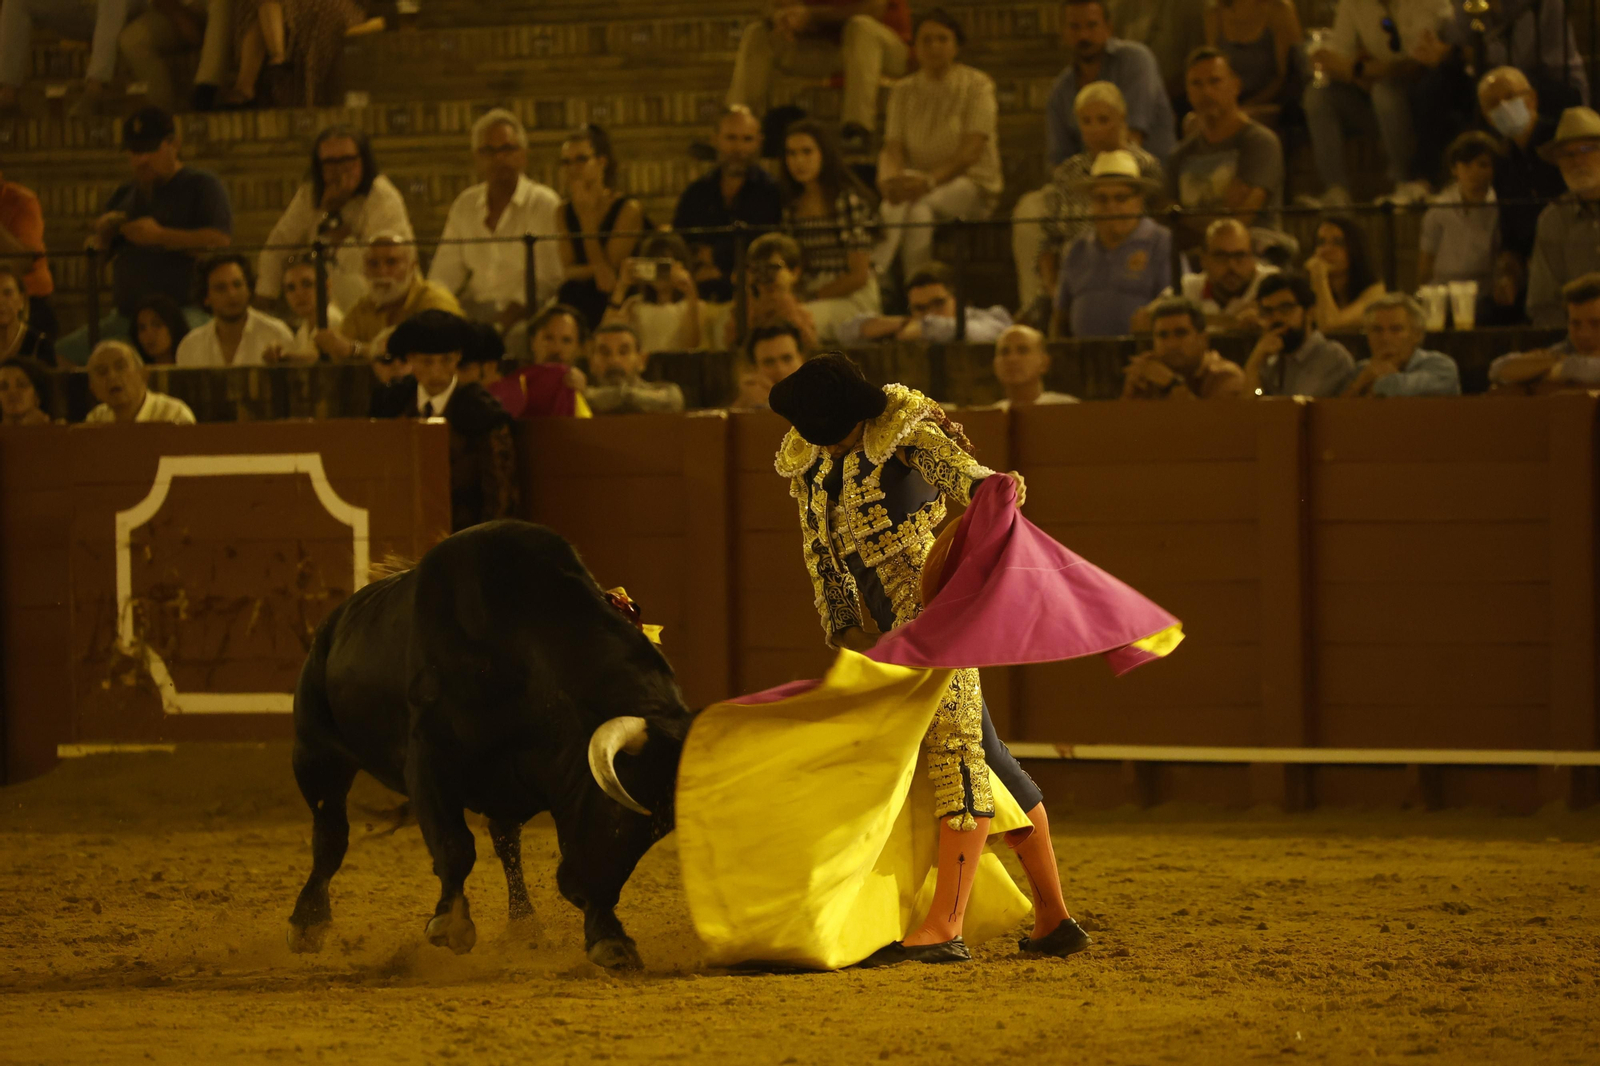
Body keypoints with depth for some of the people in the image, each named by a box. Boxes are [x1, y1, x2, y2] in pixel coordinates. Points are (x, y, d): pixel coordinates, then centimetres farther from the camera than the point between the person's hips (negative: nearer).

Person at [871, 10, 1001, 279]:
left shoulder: (977, 85, -2)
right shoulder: (903, 91, 10)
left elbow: (971, 151, -13)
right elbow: (892, 148, 1)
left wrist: (930, 180, -30)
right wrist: (889, 179, -24)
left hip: (972, 185, -3)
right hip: (919, 181, 3)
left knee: (917, 204, -35)